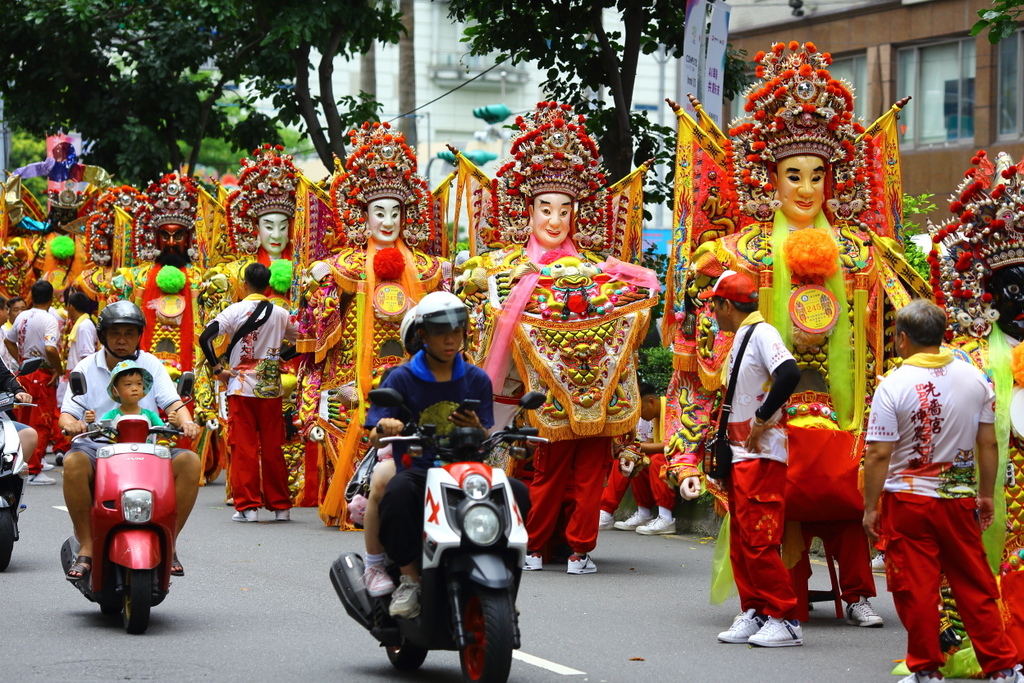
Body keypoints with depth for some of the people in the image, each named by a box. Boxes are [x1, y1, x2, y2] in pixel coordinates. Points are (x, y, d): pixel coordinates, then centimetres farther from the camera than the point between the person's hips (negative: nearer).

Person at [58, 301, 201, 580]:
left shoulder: (151, 365, 12)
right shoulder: (87, 368, 10)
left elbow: (173, 402, 2)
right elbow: (68, 411, 3)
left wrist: (185, 422, -21)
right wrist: (70, 423, -22)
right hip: (96, 448, -1)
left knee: (189, 461, -25)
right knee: (73, 462, -36)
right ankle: (86, 546, -23)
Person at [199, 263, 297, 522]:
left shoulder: (235, 310, -5)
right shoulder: (280, 314, 5)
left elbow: (205, 337, -13)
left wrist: (217, 368, -5)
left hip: (242, 388, -3)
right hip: (271, 389, 3)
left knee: (244, 447, 0)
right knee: (273, 448, 7)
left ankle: (247, 506, -3)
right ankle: (281, 506, 11)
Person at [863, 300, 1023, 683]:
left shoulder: (894, 385, -12)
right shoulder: (974, 379, 0)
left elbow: (879, 454, -13)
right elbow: (988, 443, 5)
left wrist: (870, 507, -5)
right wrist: (987, 494, 16)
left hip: (908, 499, -4)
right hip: (960, 497, 4)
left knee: (915, 590, 5)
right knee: (976, 587, 10)